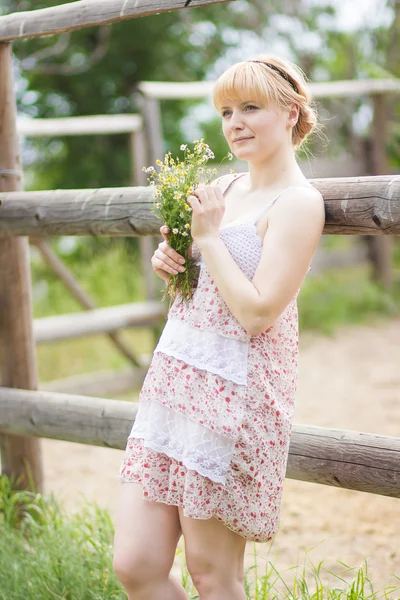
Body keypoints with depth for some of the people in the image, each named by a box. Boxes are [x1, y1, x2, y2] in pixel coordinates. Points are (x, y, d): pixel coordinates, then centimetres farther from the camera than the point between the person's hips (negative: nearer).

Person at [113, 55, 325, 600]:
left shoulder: (298, 203, -10)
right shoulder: (223, 189, 13)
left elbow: (257, 313, -18)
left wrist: (208, 236, -12)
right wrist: (169, 261, 3)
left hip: (234, 396, -8)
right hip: (173, 384, 8)